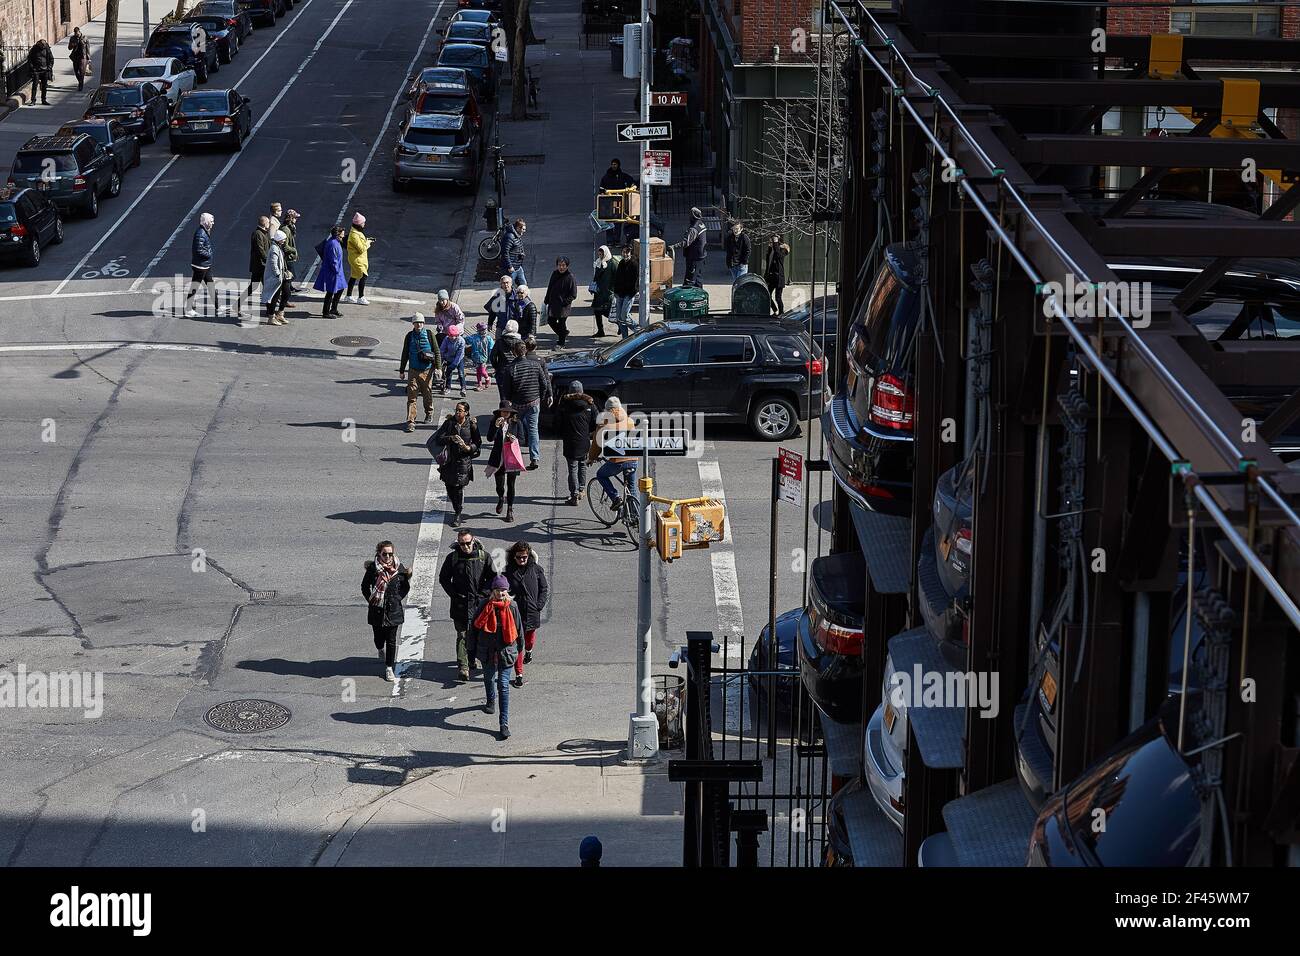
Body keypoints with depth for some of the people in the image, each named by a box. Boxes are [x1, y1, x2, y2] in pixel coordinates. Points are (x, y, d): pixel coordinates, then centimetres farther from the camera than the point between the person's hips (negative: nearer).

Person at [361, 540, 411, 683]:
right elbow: (365, 586, 5)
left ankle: (389, 668, 12)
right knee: (379, 638, 12)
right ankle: (381, 650, 48)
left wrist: (398, 599, 2)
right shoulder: (373, 568, -7)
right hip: (377, 610, 0)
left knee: (391, 640, 2)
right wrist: (371, 600, 0)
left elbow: (405, 587, 10)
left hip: (394, 610, 0)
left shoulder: (399, 568, -4)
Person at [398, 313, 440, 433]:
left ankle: (429, 415, 35)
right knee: (411, 396, -7)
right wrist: (401, 371, 11)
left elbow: (436, 352, 1)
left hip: (427, 370, -1)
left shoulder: (429, 335, -2)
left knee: (427, 394, 12)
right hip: (414, 370, 1)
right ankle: (410, 421, -9)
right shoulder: (409, 336, 3)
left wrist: (437, 367, -5)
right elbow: (405, 354, 10)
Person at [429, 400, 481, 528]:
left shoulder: (471, 425, -2)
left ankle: (458, 515, 5)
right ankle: (457, 511, 29)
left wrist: (468, 448, -14)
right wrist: (451, 438, -21)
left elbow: (478, 443, 5)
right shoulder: (449, 422, 1)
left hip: (464, 459, -3)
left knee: (459, 487, -7)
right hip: (449, 459, 3)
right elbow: (439, 439, -4)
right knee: (449, 486, 8)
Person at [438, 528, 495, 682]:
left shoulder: (484, 557, -2)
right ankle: (463, 667, -10)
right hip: (460, 604, -1)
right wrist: (454, 594, -3)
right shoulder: (453, 558, -3)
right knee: (462, 635, -7)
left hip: (479, 604, 1)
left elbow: (492, 577, 5)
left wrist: (483, 594, -5)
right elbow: (443, 578, 6)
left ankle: (473, 658, 34)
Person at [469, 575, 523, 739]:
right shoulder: (485, 605, -6)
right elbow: (475, 626, 3)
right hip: (487, 650, 2)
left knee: (503, 686, -7)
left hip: (506, 651, -2)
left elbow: (519, 629, 4)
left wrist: (519, 649, 10)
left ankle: (504, 724, -8)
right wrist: (474, 646, 6)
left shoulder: (511, 607, -8)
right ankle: (491, 702, 56)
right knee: (489, 678, 25)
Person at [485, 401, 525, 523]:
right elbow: (490, 438, -12)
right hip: (498, 457, 0)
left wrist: (515, 439, -19)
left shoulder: (516, 422, -3)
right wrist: (496, 426, -25)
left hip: (512, 457, 0)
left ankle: (510, 510, 16)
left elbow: (522, 437, 3)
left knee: (510, 484, 4)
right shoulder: (495, 422, -3)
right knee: (499, 484, 6)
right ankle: (501, 499, 41)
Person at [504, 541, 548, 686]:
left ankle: (528, 651, 56)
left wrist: (539, 606, -6)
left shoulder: (536, 569, -3)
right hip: (515, 613, -1)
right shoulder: (508, 571, -4)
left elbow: (545, 589, 3)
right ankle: (519, 674, 2)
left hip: (532, 612, 1)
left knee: (530, 638, 19)